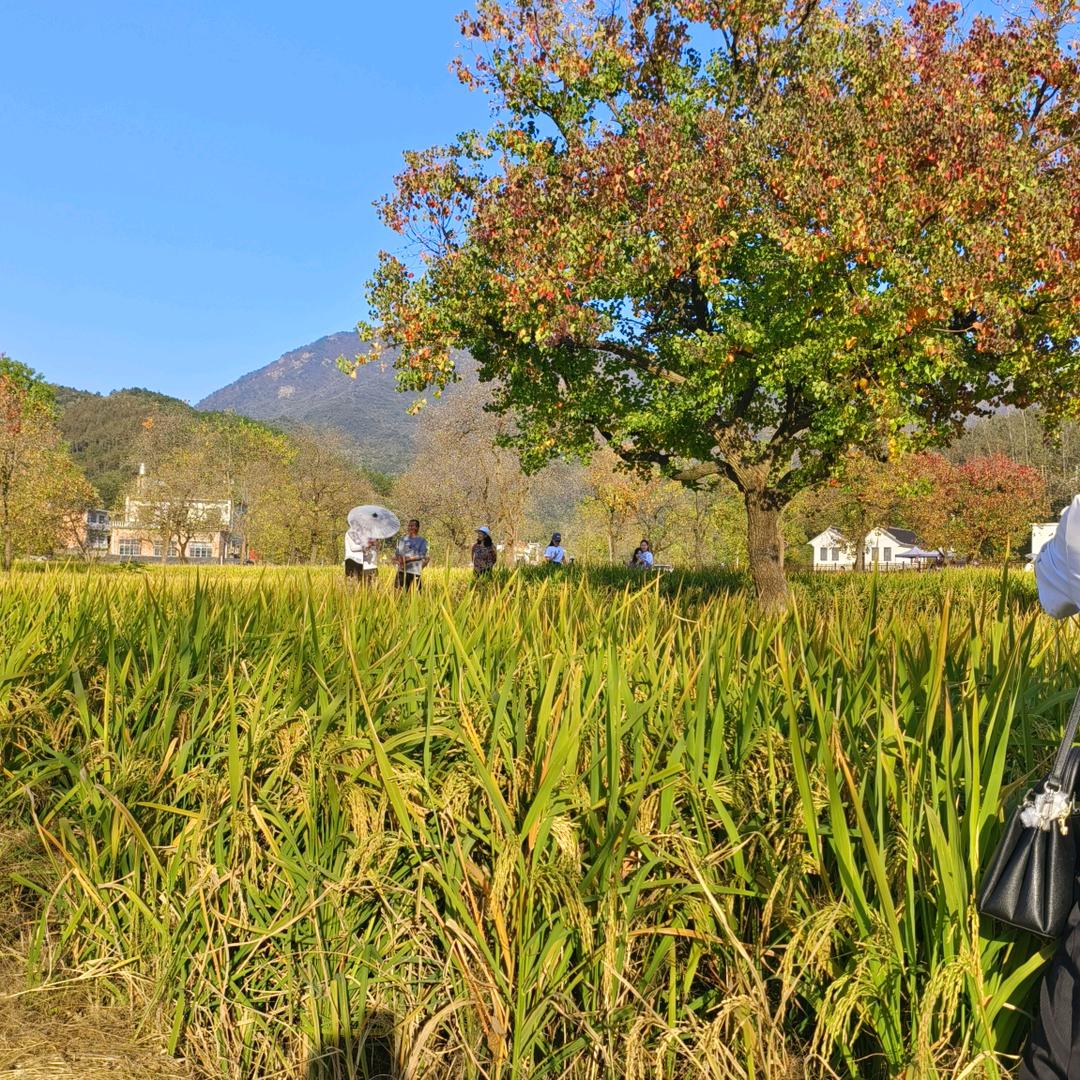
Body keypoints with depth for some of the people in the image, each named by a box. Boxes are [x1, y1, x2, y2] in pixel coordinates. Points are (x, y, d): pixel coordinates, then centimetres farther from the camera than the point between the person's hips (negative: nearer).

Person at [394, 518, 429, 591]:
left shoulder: (422, 541, 3)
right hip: (401, 570, 3)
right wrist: (400, 560, -9)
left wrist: (409, 559, -15)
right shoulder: (403, 539, 15)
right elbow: (396, 552, 12)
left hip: (414, 572, -3)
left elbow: (422, 556, -6)